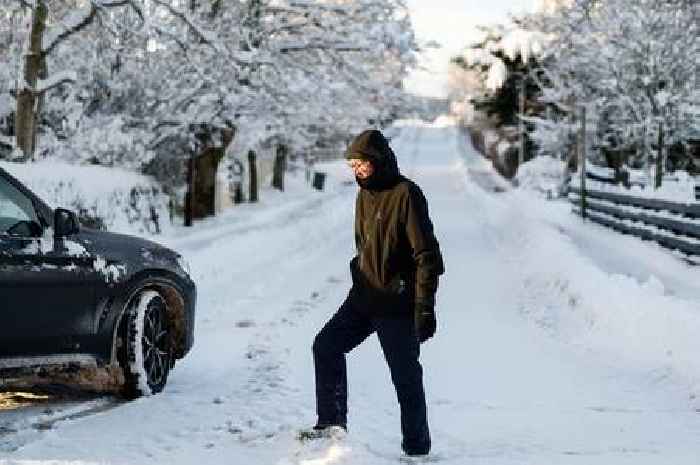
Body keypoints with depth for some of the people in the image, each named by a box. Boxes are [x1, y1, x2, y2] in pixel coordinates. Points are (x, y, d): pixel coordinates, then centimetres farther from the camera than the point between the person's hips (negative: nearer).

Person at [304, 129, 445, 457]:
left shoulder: (406, 194, -15)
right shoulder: (364, 196, 11)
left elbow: (426, 255, -17)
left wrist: (424, 308, -20)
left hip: (397, 305, -8)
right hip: (364, 298, 8)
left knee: (406, 377, 0)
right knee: (326, 346, 2)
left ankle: (416, 446, 12)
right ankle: (332, 422, 8)